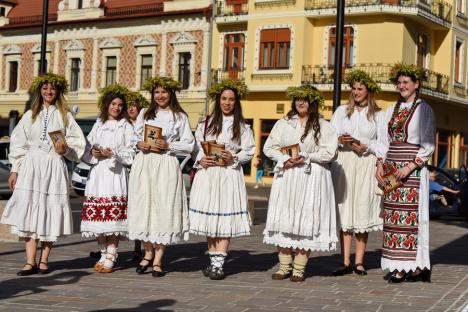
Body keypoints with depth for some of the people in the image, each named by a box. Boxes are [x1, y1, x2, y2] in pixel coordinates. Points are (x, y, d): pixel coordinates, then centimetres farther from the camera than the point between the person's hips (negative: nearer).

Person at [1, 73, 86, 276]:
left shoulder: (65, 116, 9)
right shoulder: (30, 115, 12)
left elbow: (78, 141, 7)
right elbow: (18, 143, 11)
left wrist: (66, 149, -13)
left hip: (54, 167, -1)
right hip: (31, 166, 1)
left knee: (50, 212, -2)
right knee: (29, 211, -8)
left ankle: (44, 260, 7)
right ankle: (30, 261, -7)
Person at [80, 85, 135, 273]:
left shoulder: (126, 127, 6)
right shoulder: (98, 126, 18)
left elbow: (131, 153, -2)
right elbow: (87, 148, 16)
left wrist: (112, 153, -13)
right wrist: (93, 153, -4)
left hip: (115, 173, -4)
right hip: (97, 173, 4)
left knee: (113, 214, -10)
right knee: (97, 213, 2)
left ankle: (111, 257, -7)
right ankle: (103, 253, 14)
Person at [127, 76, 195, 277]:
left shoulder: (180, 116, 7)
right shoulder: (144, 114, 17)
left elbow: (188, 145, 4)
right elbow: (133, 137, 18)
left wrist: (168, 145, -10)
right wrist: (139, 144, -3)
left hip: (166, 165, -3)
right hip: (144, 164, 3)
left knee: (163, 207, -6)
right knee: (143, 206, -1)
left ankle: (158, 260, -1)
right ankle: (148, 253, 16)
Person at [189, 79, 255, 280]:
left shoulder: (242, 126, 6)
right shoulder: (206, 123, 11)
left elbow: (249, 151, 4)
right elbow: (197, 146, 11)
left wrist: (233, 158, -12)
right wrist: (201, 159, -8)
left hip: (229, 175, -2)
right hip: (207, 173, 2)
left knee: (225, 219, -7)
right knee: (208, 217, 3)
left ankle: (219, 264, -6)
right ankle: (213, 260, 13)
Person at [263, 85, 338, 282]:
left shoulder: (323, 126, 3)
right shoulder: (283, 123, 13)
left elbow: (329, 153, -6)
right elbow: (269, 147, 8)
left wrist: (306, 157, -13)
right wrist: (285, 159, -8)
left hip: (311, 179, -3)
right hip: (285, 177, 3)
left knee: (305, 221, -4)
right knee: (283, 221, 1)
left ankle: (299, 268, 3)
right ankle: (285, 266, 9)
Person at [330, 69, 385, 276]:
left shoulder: (378, 115, 8)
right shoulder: (341, 111, 13)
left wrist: (366, 147, -11)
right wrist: (340, 140, -12)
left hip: (367, 164, -1)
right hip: (344, 164, 1)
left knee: (363, 211, -3)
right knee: (344, 211, -3)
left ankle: (359, 261, 3)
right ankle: (345, 262, -2)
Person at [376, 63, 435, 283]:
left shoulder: (424, 110, -2)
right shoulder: (392, 110, 15)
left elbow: (428, 145, -6)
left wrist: (410, 166, -15)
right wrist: (381, 164, 4)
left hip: (413, 170, -6)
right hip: (391, 169, 6)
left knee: (410, 214, -7)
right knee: (392, 215, 3)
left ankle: (414, 267, -3)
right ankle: (396, 266, 7)